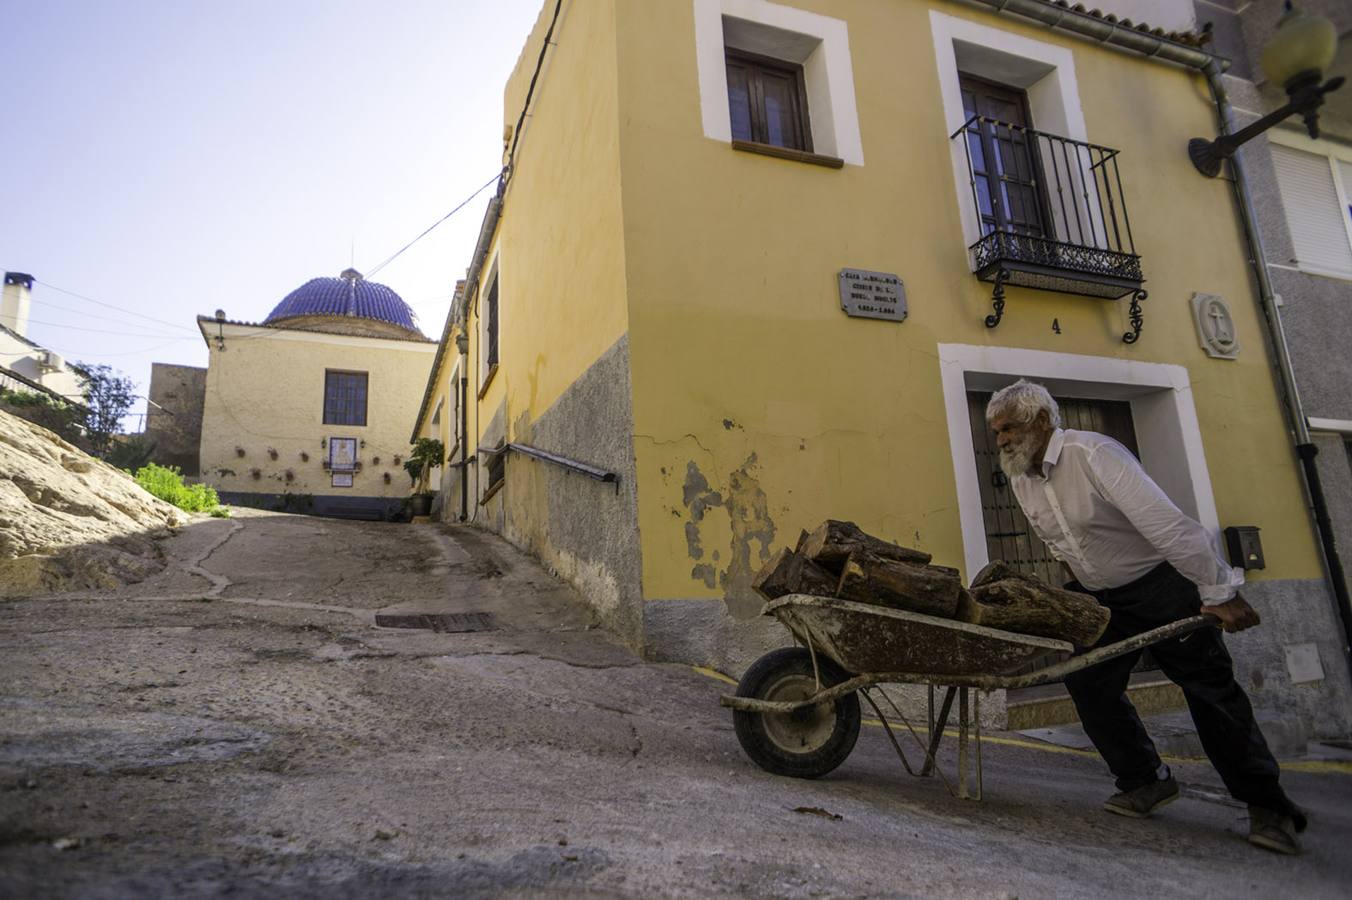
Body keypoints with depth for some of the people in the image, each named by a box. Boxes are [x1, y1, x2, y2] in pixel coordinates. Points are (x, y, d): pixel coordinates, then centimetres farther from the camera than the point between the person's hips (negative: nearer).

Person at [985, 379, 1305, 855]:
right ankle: (1145, 781, 14)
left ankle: (1267, 806, 10)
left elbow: (1167, 523, -30)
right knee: (1087, 684, -2)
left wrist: (1219, 592, -30)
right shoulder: (1021, 480, -2)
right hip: (1102, 599, 7)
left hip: (1161, 584, -7)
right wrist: (1081, 589, 14)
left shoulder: (1093, 454, -27)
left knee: (1211, 688, -4)